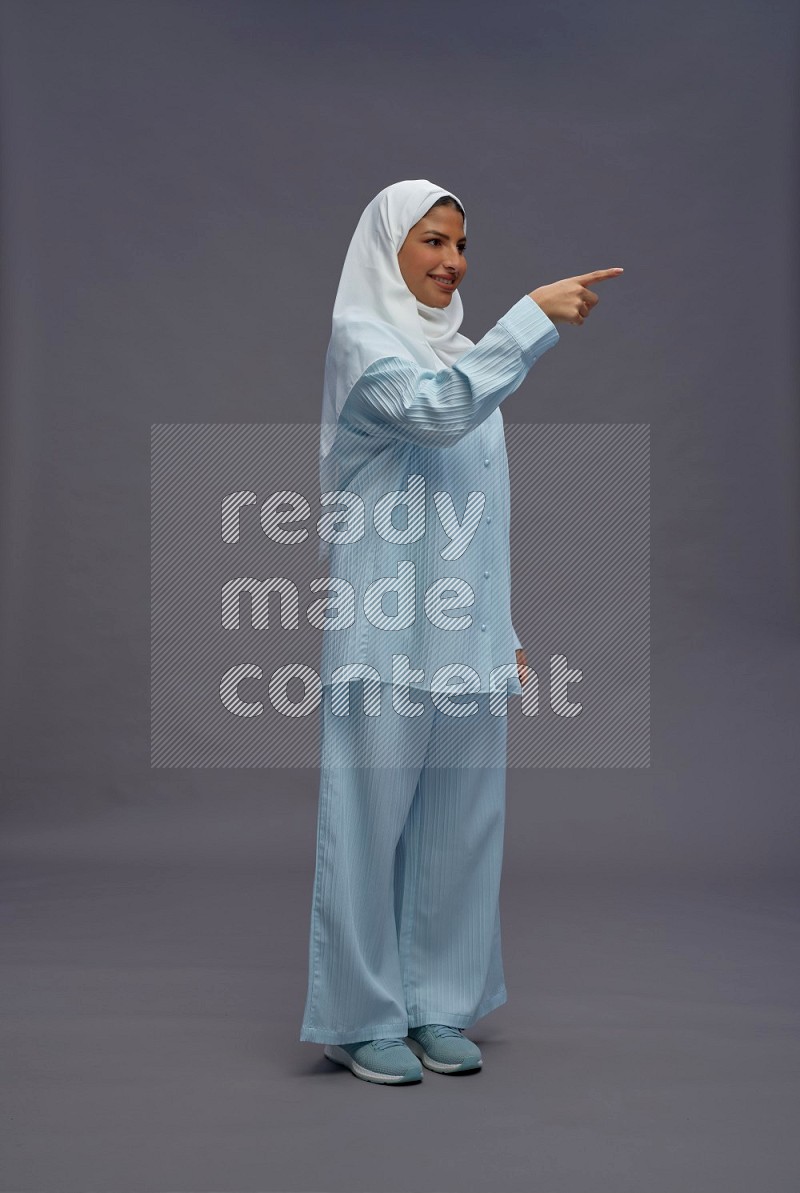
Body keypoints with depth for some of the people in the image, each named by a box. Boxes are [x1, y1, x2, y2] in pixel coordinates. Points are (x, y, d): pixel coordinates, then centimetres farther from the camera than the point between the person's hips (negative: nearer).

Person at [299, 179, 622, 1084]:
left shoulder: (461, 353, 18)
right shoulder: (362, 339, -3)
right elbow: (437, 410, -25)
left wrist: (504, 628, 17)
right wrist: (535, 315, -25)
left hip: (465, 633, 7)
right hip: (389, 629, -7)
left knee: (462, 821, 9)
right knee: (373, 819, -1)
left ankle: (438, 1006, 22)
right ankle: (365, 1018, 12)